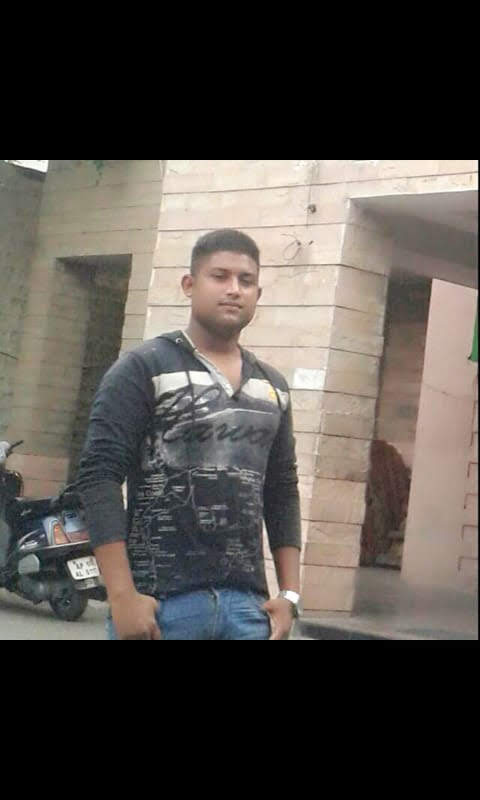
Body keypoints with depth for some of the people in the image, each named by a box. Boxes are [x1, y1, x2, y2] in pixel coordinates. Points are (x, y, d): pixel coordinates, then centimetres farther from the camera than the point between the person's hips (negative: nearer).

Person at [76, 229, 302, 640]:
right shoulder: (144, 368, -2)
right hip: (162, 601, -4)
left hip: (247, 603, 5)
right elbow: (99, 476, -9)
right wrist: (122, 595, -15)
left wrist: (290, 594, 9)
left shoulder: (273, 386, 14)